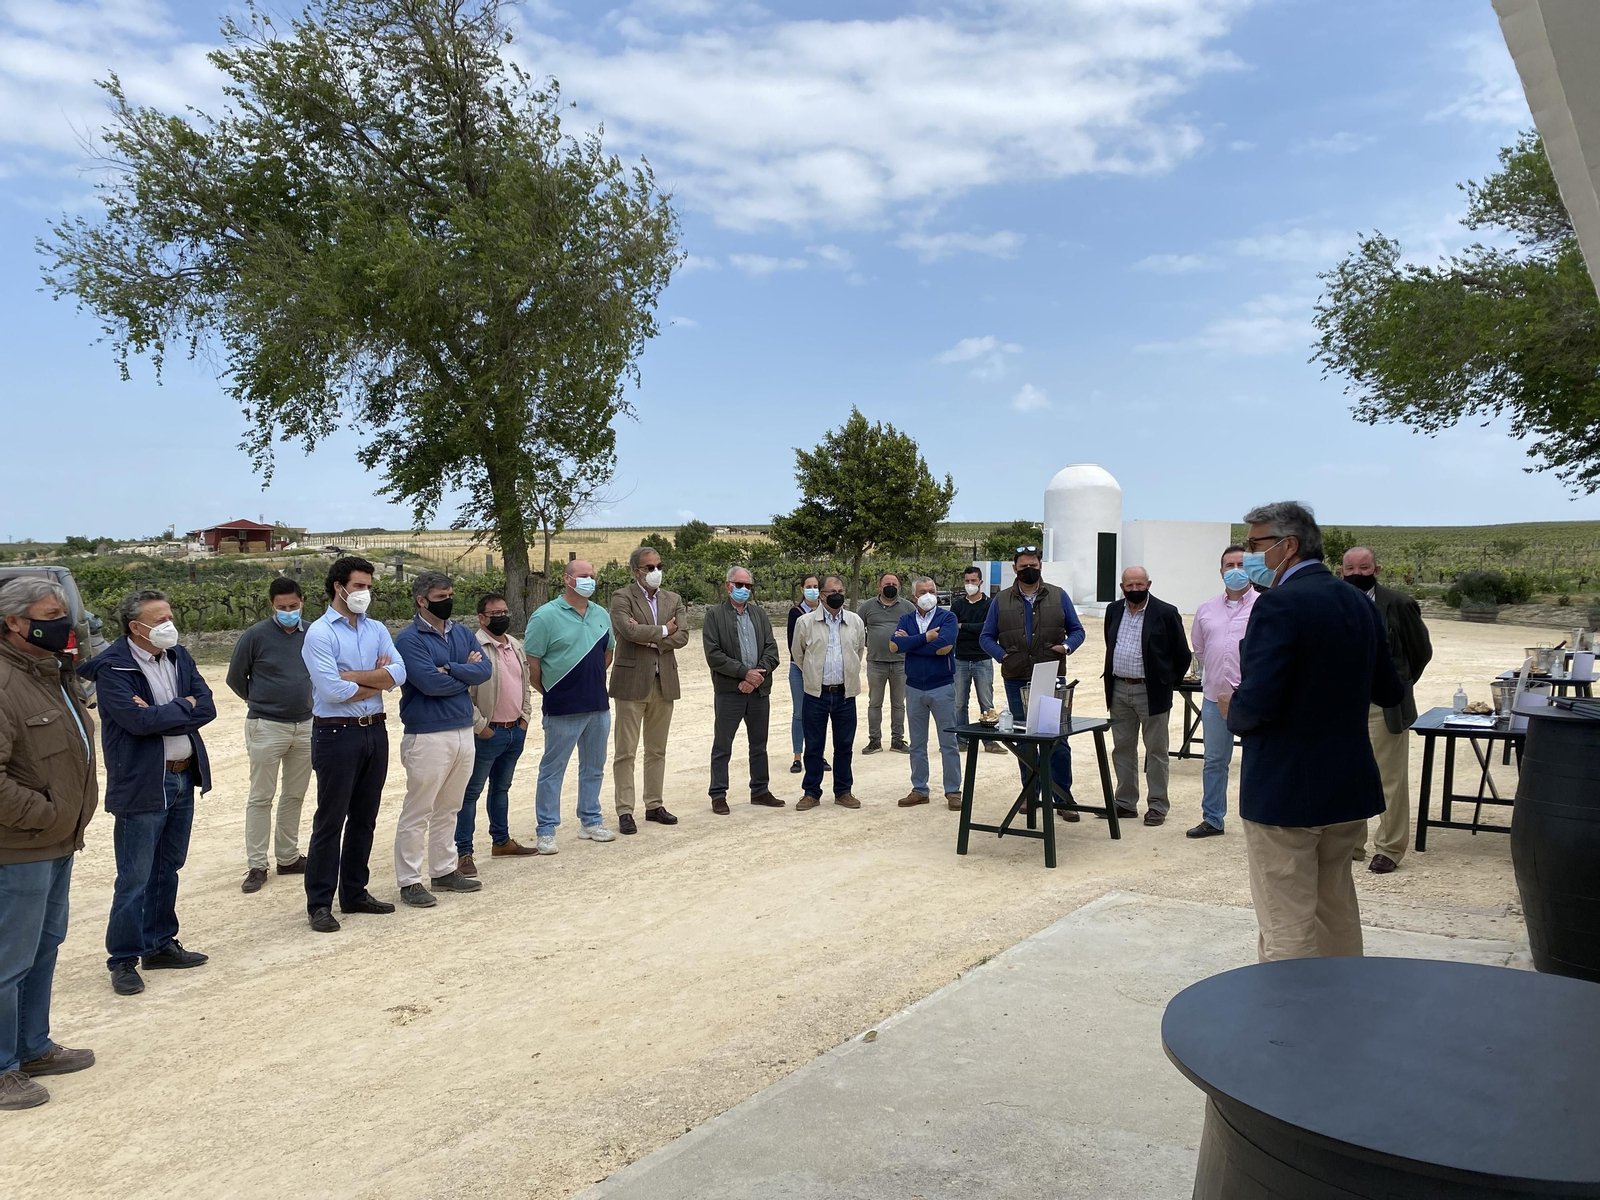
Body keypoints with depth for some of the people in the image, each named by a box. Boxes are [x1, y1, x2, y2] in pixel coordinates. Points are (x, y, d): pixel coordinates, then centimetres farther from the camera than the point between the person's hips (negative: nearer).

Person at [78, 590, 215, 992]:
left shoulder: (179, 656, 6)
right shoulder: (112, 668, -13)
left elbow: (207, 707, -1)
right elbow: (138, 720, -25)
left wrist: (163, 713, -16)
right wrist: (184, 707, -11)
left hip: (184, 778, 7)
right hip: (142, 785, -6)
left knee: (167, 870, 16)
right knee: (135, 879, 0)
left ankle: (160, 944, 29)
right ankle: (123, 960, 13)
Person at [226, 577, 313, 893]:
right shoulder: (256, 635, -10)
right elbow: (235, 678, 2)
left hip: (305, 725, 4)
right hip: (267, 726, -4)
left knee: (295, 795, 13)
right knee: (261, 798, 2)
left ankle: (288, 857, 25)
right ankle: (256, 865, 9)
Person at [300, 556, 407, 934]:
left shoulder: (377, 630, 9)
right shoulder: (319, 633, -8)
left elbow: (398, 674, -5)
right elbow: (332, 690, -19)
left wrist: (351, 676, -15)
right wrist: (377, 680, -5)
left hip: (375, 732, 6)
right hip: (337, 733, -6)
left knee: (364, 818, 14)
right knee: (330, 821, 0)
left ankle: (355, 893, 25)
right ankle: (319, 903, 9)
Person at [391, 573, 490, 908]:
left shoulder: (462, 634, 11)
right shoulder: (409, 638, -10)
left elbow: (485, 669, -2)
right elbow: (430, 683, -21)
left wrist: (450, 670, -17)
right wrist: (466, 673, -6)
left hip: (464, 731, 7)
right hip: (427, 735, -7)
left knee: (448, 810, 16)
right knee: (417, 813, 0)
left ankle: (444, 871, 27)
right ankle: (409, 881, 8)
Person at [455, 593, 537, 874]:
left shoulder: (516, 646, 11)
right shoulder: (474, 647, -15)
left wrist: (525, 717, 11)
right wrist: (481, 727, -17)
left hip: (516, 731, 8)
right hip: (487, 733, -8)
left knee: (501, 788, 20)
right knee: (471, 792, 0)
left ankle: (501, 841, 31)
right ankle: (463, 853, 4)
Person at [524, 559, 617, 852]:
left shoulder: (601, 615, 8)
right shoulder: (545, 616, -11)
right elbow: (532, 663, -10)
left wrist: (592, 682, 12)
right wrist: (549, 692, -2)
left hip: (598, 707, 6)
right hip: (563, 710, -6)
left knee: (594, 768, 15)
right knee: (552, 770, 3)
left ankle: (591, 822, 28)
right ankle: (546, 831, 11)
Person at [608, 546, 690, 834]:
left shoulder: (673, 600, 11)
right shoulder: (622, 597, -4)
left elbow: (682, 636, -2)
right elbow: (628, 630, -21)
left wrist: (649, 637, -12)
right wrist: (663, 630, -8)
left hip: (664, 682, 5)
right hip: (632, 681, -5)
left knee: (657, 751, 12)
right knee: (626, 752, -1)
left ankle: (654, 805, 22)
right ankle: (625, 811, 4)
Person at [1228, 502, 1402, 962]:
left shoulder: (1279, 605, -19)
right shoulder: (1359, 604, 7)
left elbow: (1256, 704, -26)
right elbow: (1388, 693, 12)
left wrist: (1232, 713, -6)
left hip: (1284, 791, -8)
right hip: (1350, 787, 9)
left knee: (1287, 931, 1)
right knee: (1337, 911, 23)